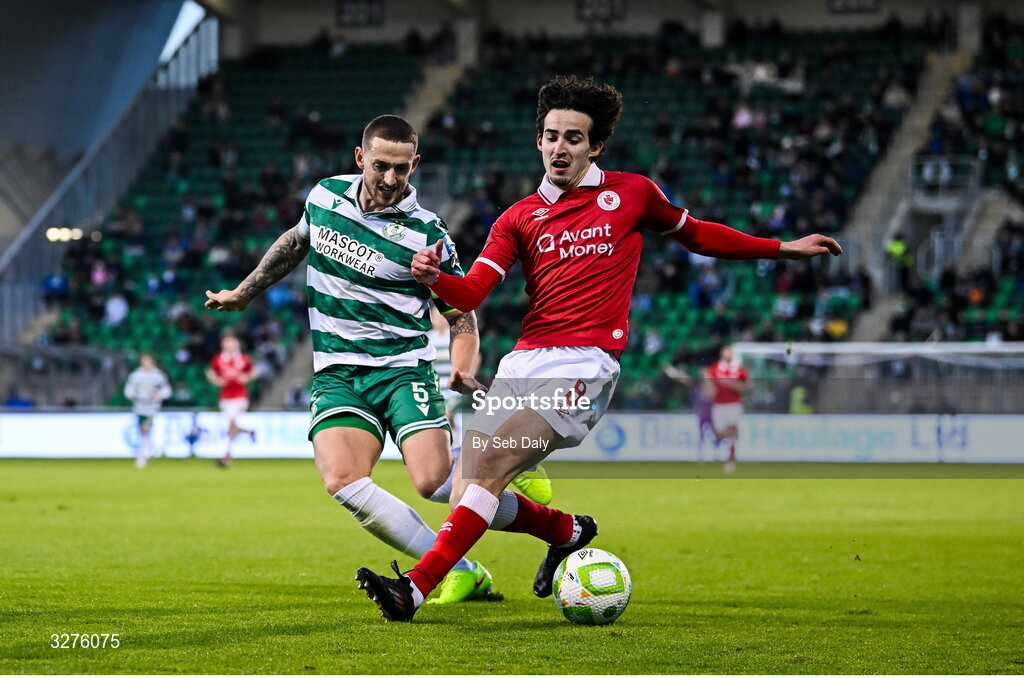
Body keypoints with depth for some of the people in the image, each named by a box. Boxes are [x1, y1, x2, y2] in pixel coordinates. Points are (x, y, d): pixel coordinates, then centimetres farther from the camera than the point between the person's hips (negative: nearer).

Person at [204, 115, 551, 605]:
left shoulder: (426, 235, -6)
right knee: (342, 482, -23)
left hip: (403, 368, -3)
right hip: (336, 374, 3)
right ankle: (459, 572, -18)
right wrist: (244, 292, 36)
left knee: (434, 481, -25)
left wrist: (463, 370, -17)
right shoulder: (325, 196, 6)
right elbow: (294, 242, 29)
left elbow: (462, 317, 2)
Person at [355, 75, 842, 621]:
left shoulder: (632, 193, 11)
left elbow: (695, 235, 27)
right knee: (467, 499, -2)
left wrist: (783, 248, 28)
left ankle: (416, 587, -25)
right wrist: (435, 278, -20)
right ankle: (569, 532, 26)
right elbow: (472, 294, 3)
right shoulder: (519, 218, 14)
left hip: (583, 369, -4)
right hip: (521, 365, 5)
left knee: (487, 469, -23)